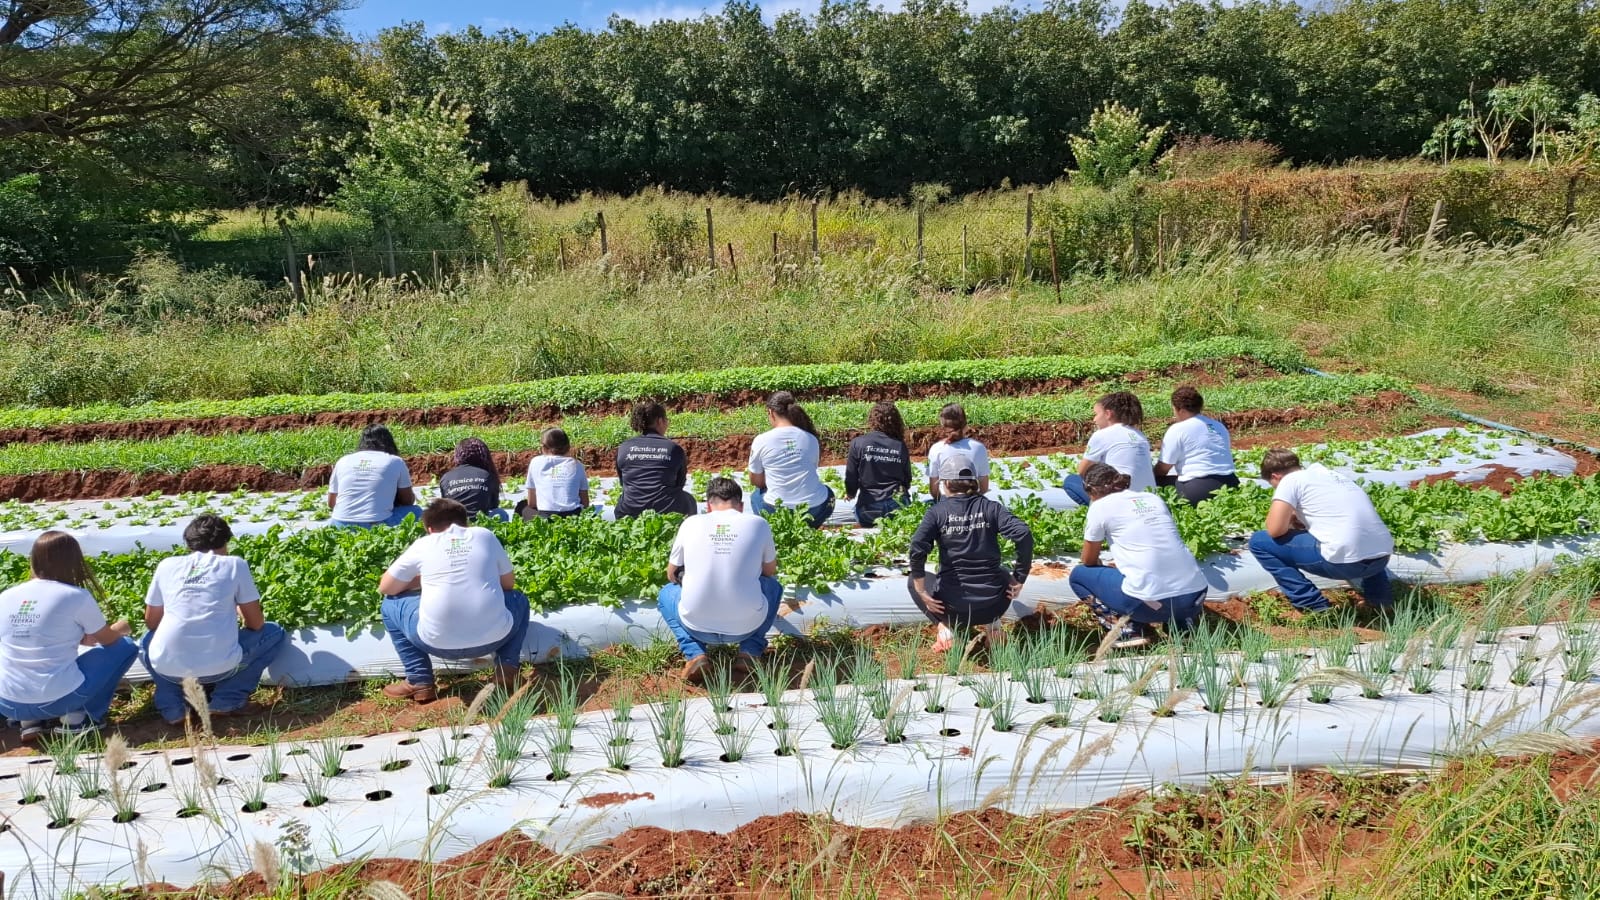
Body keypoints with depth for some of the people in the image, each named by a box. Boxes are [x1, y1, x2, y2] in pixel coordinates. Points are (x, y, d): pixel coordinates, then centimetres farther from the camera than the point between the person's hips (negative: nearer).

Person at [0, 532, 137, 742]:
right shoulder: (76, 597, -9)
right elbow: (108, 639, 7)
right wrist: (120, 628, 29)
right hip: (58, 700, -5)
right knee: (125, 646, 13)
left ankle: (30, 721, 17)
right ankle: (80, 717, 9)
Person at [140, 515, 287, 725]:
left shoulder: (167, 565, 14)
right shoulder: (235, 565, 7)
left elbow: (151, 622, 24)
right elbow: (256, 624, 11)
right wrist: (239, 610, 34)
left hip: (167, 667, 3)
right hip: (219, 666, -3)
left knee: (148, 640, 38)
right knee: (275, 633, 23)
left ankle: (171, 708, 18)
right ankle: (227, 702, 11)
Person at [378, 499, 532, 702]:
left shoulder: (423, 544, 9)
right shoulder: (486, 536, 13)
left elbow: (385, 587, 18)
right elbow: (508, 583, 22)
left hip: (438, 641, -1)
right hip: (492, 637, 1)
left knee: (391, 604, 26)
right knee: (519, 600, 33)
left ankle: (419, 681, 17)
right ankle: (507, 670, 15)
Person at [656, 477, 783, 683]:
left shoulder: (690, 523, 2)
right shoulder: (758, 524, 1)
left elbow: (672, 575, 16)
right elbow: (770, 572, 17)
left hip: (697, 627, 0)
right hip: (747, 626, 0)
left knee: (666, 593, 31)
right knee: (773, 586, 31)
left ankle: (694, 654, 8)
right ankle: (750, 651, 13)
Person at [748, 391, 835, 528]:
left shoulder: (761, 441, -4)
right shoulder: (811, 439, 1)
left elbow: (755, 481, 7)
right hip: (813, 510, 1)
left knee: (756, 495, 33)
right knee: (828, 493, 35)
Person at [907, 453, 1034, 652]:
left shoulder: (937, 511, -4)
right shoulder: (990, 508, 1)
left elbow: (917, 548, -19)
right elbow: (1024, 535, -12)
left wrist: (921, 591, -9)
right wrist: (1019, 579, -2)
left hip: (953, 606, -3)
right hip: (991, 604, 3)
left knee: (914, 580, 27)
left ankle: (946, 626, 6)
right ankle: (991, 622, 15)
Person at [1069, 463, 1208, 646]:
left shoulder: (1100, 506, 5)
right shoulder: (1154, 498, 19)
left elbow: (1089, 561, 16)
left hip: (1152, 601, -6)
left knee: (1078, 575, 18)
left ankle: (1126, 631, 2)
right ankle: (1180, 622, 17)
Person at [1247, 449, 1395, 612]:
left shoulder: (1290, 480, 2)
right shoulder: (1328, 473, 24)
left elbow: (1275, 530, -6)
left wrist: (1290, 520, 15)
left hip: (1346, 560, -8)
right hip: (1382, 555, 8)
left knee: (1259, 541, 6)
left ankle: (1313, 606, 4)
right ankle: (1380, 596, 27)